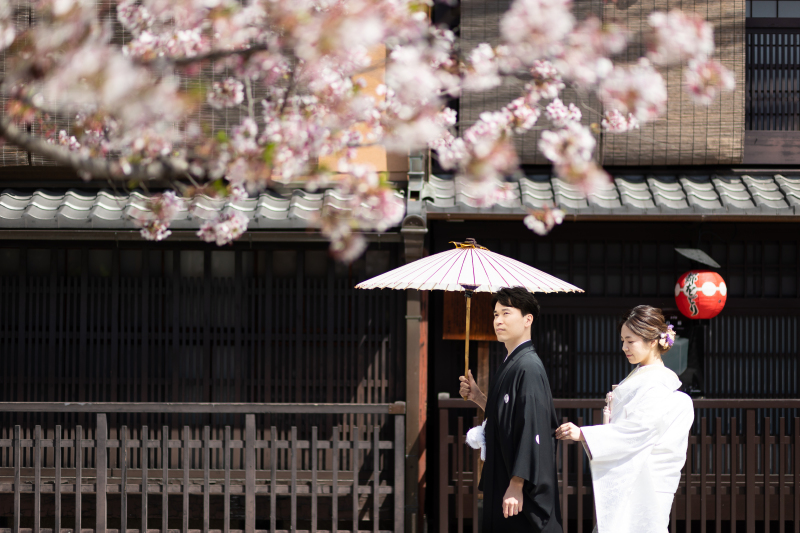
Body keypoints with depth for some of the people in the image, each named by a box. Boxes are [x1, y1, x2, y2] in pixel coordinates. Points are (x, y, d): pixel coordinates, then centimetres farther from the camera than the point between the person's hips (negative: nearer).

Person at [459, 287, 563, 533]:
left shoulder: (528, 368, -17)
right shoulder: (510, 365, 13)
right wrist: (478, 398, 9)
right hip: (501, 481, 9)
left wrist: (517, 485, -24)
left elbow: (532, 428, -22)